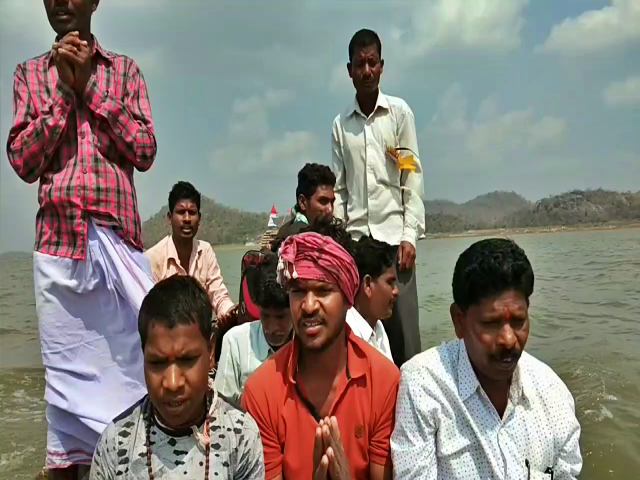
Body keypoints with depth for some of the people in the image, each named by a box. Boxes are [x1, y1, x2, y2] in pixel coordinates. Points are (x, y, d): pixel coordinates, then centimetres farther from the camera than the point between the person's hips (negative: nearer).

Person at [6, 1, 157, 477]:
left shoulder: (124, 69, 12)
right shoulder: (30, 73, 14)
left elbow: (145, 152, 1)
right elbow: (22, 161, 3)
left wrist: (90, 85, -2)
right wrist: (62, 89, -3)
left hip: (118, 233, 0)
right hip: (57, 238, 1)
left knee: (139, 347, 0)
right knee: (65, 364, 5)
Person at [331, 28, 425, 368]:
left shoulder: (400, 112, 5)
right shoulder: (340, 124, 11)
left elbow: (413, 177, 0)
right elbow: (339, 188, 10)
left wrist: (410, 235, -8)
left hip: (394, 236, -2)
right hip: (355, 239, 2)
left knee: (403, 329, -2)